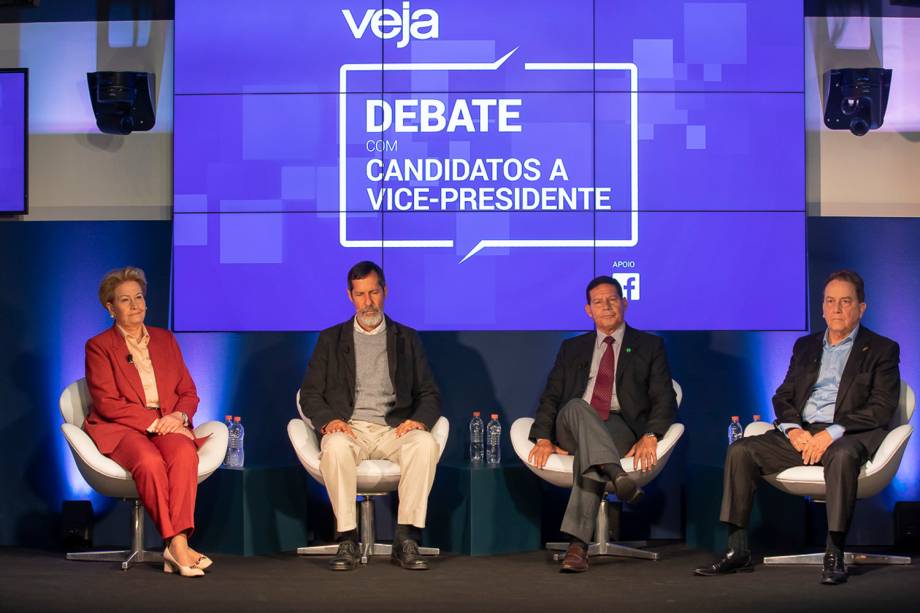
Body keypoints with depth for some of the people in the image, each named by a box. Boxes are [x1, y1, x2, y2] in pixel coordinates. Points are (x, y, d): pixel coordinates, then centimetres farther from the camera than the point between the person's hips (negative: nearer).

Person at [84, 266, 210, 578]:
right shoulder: (99, 346, 7)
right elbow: (107, 403, -5)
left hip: (168, 425, 3)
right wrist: (154, 421, -15)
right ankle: (177, 544, -36)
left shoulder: (165, 339, 20)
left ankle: (177, 545, -41)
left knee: (185, 453, -33)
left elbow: (189, 393, 17)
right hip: (120, 429, -3)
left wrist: (179, 416, -7)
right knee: (150, 461, -37)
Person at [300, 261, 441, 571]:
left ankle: (406, 540, -32)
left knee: (425, 444, -34)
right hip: (349, 428, -1)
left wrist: (419, 420, -9)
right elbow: (310, 394, 10)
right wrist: (328, 421, -11)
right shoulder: (331, 339, 16)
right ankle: (347, 540, -30)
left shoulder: (407, 339, 18)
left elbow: (430, 394, 14)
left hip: (394, 429, 1)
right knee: (336, 447, -38)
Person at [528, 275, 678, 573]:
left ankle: (577, 544, -47)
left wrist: (650, 436, -15)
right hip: (571, 426, 2)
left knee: (589, 454, -37)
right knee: (576, 407, -35)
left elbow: (664, 400, 5)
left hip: (621, 429, -2)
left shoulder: (649, 346, 16)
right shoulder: (572, 348, 23)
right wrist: (544, 438, -6)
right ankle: (617, 475, -56)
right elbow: (551, 397, 14)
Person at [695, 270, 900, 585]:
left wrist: (832, 433, -18)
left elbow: (882, 409, -6)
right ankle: (737, 551, -17)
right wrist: (793, 430, -7)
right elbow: (782, 396, 16)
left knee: (842, 455, -40)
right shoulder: (805, 346, 21)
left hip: (848, 435, -5)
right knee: (740, 451, -16)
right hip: (801, 433, 5)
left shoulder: (882, 349, 5)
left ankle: (834, 555, -37)